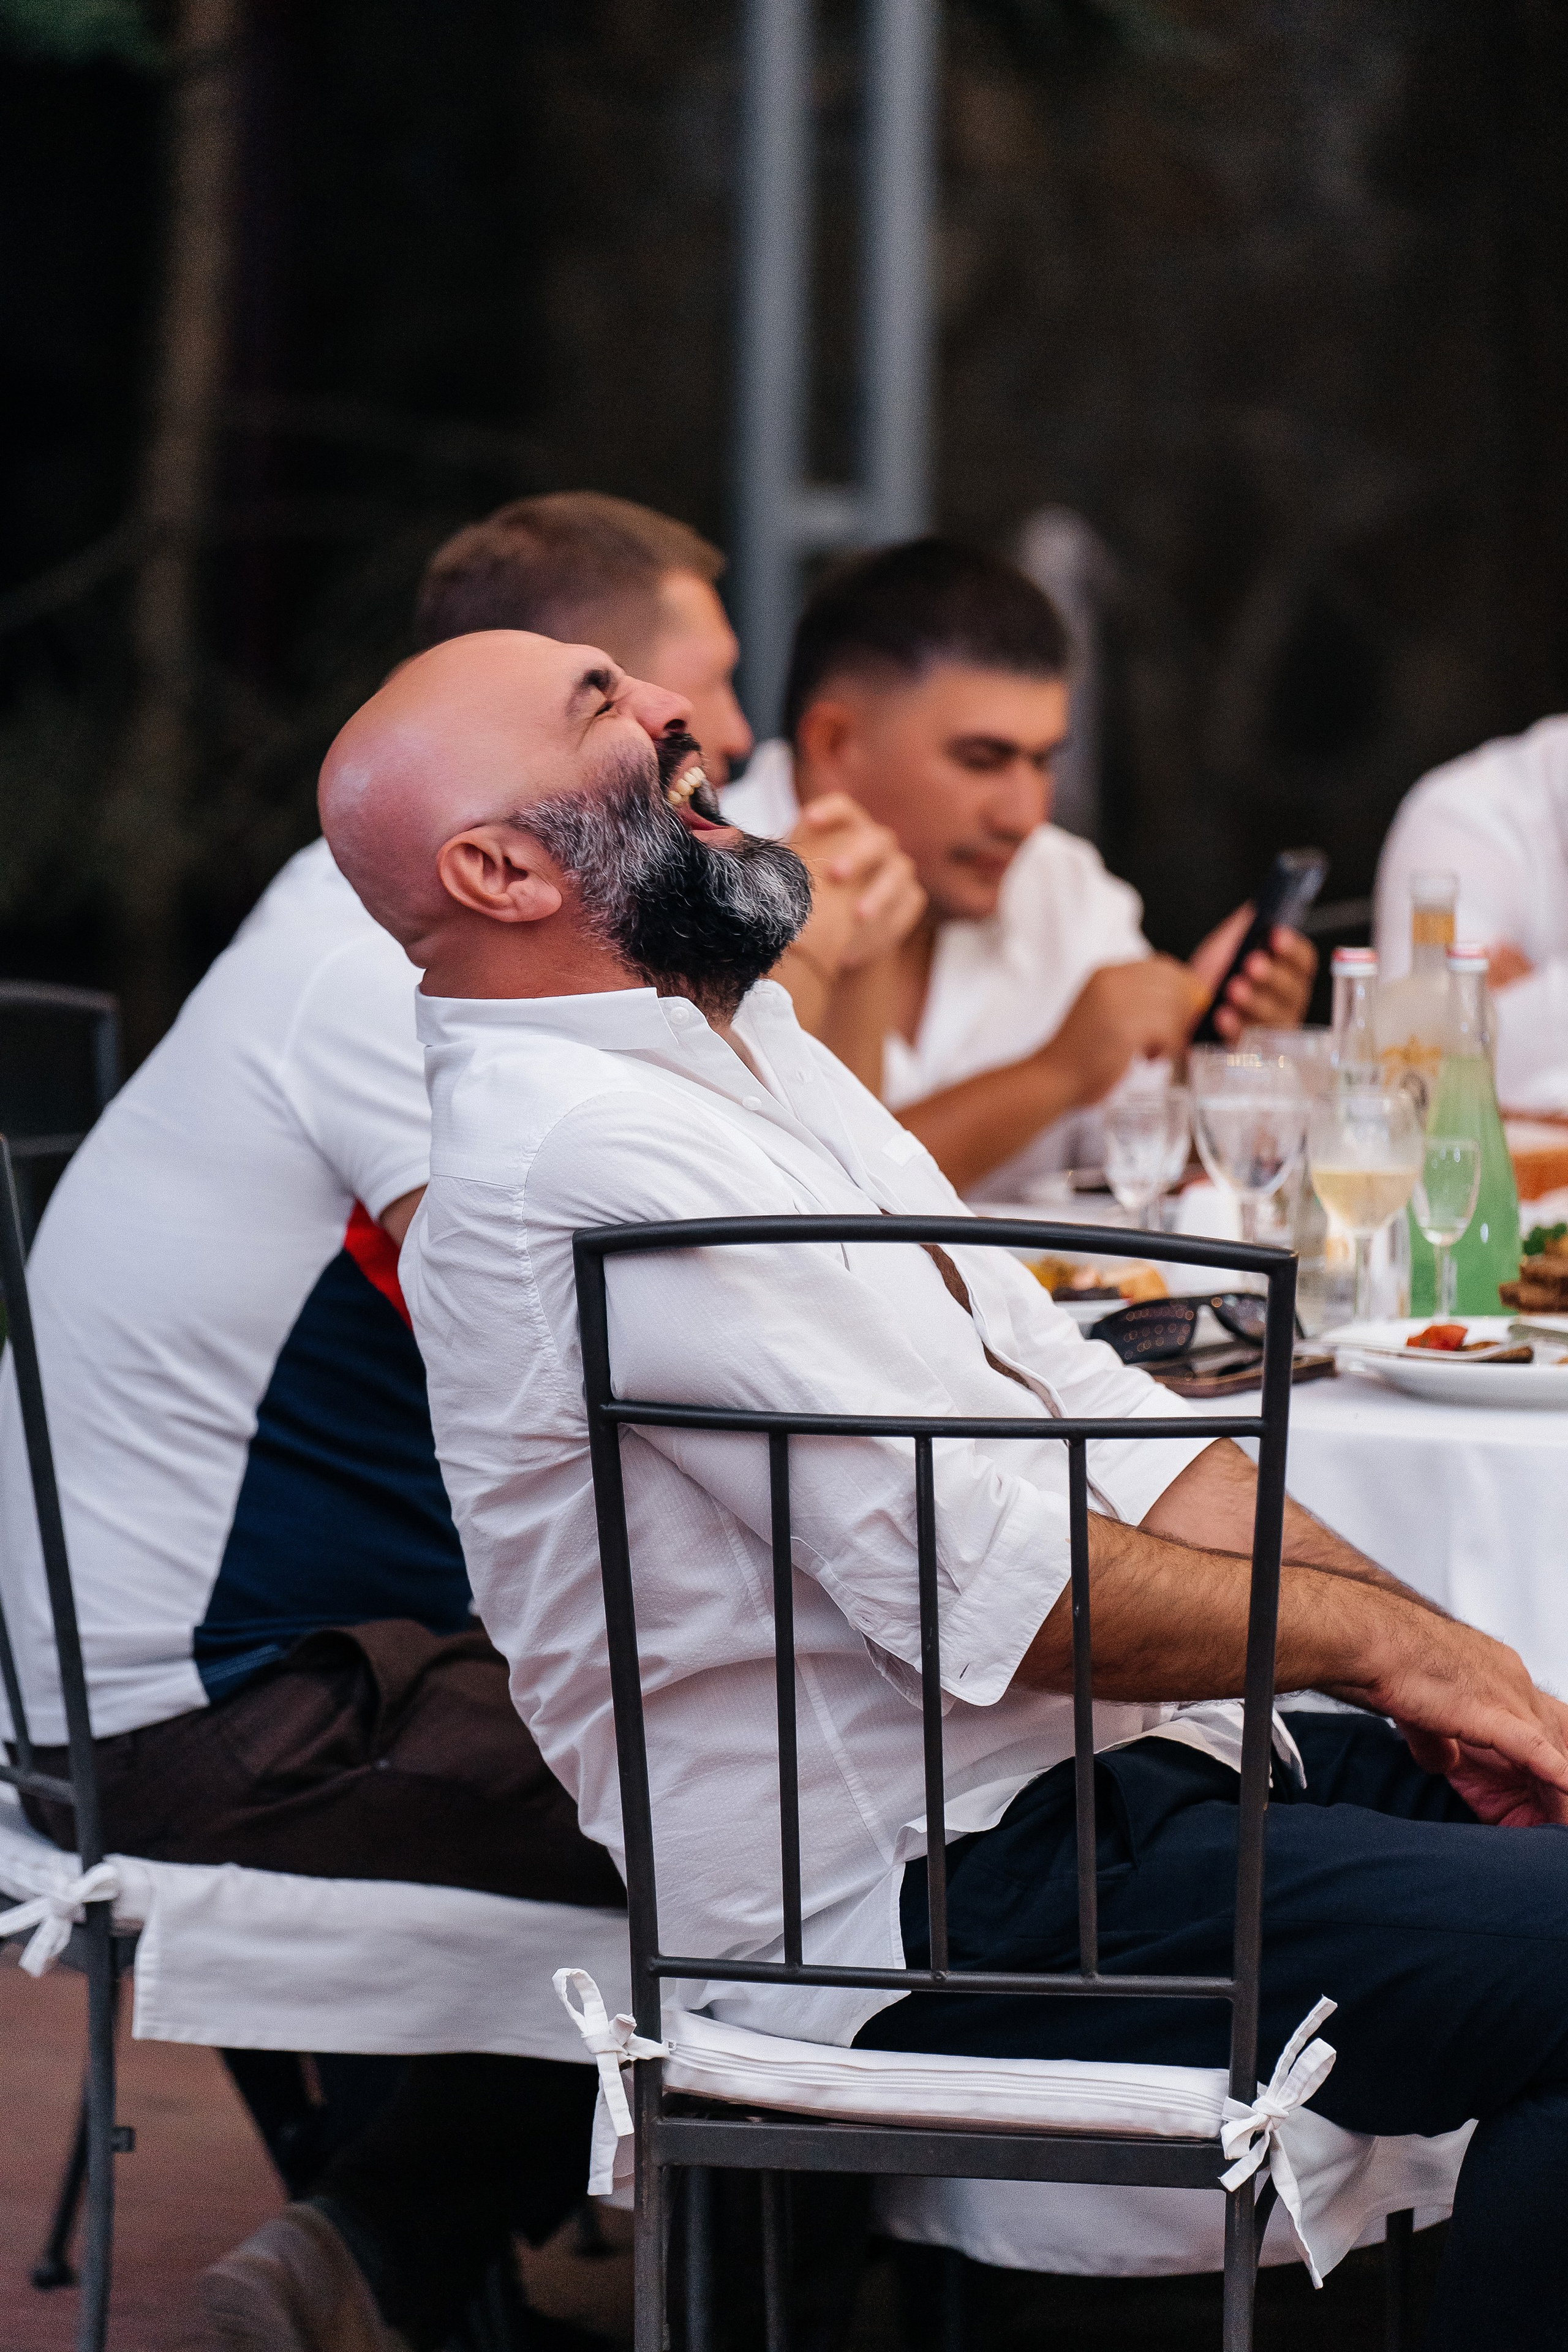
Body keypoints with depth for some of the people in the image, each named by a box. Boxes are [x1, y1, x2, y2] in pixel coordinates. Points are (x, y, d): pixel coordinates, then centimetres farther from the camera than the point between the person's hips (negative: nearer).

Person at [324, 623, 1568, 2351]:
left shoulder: (751, 1051, 17)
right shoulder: (569, 1145, -16)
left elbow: (1086, 1411, 15)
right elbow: (975, 1576, -19)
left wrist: (1426, 1655, 4)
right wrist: (1373, 1639, -7)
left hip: (1119, 1764, 10)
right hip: (937, 1916, -10)